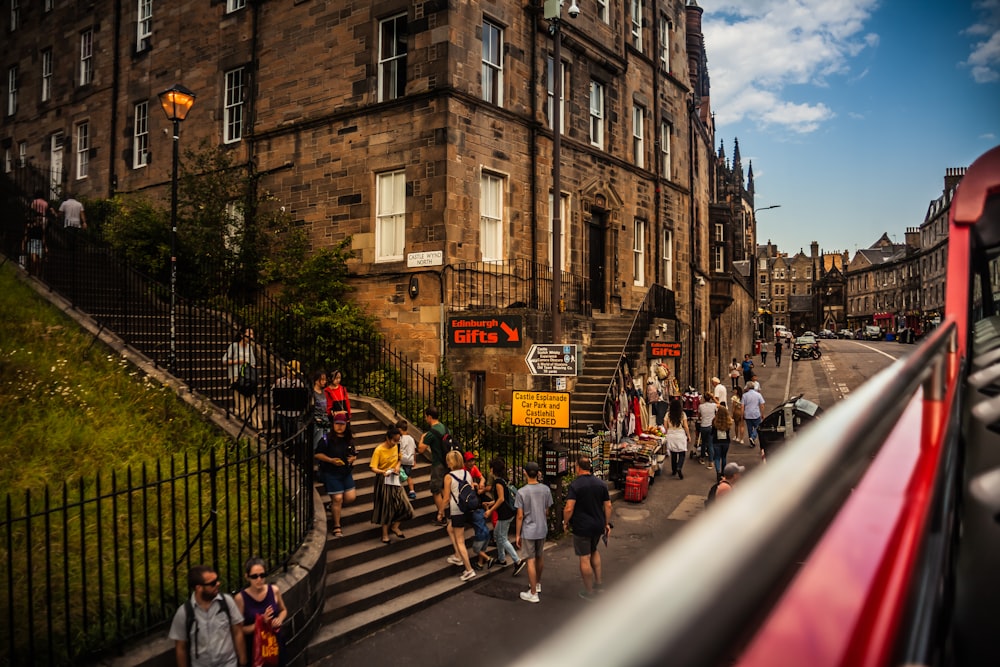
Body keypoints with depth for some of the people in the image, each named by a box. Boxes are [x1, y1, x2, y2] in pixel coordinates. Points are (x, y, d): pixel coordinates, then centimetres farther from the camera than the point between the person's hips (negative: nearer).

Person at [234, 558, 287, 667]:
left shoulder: (274, 590, -8)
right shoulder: (241, 598, -17)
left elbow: (283, 610, 11)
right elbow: (239, 629, -12)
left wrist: (279, 619, -9)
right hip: (254, 648, -3)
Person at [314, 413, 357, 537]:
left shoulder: (349, 440, 7)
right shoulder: (327, 439, -9)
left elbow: (354, 454, 17)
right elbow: (317, 454, -8)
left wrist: (353, 458, -7)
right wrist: (331, 460, -19)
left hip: (346, 473, 5)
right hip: (331, 474, -5)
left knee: (351, 497, 1)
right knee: (337, 499, -4)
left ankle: (333, 507, 32)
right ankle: (336, 527, 12)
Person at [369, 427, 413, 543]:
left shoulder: (395, 447, 0)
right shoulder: (379, 450, -18)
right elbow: (373, 468, -21)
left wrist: (398, 466, -7)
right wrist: (383, 472, -39)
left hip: (395, 480, 5)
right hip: (384, 481, -5)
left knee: (403, 504, 0)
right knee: (385, 507, 4)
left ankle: (394, 526, 22)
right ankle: (385, 534, 20)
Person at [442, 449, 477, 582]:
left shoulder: (449, 477, -13)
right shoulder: (468, 474, 3)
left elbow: (447, 498, -10)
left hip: (456, 511, -7)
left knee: (459, 541, 2)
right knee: (450, 529, 29)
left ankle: (469, 570, 2)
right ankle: (458, 556, 33)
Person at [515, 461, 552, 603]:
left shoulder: (522, 492, -14)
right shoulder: (546, 489, -4)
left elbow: (520, 516, -12)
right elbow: (547, 512, 5)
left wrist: (517, 535, -3)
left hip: (528, 531, -4)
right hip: (542, 529, 4)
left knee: (531, 560, 2)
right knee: (540, 557, 21)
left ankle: (533, 593, 8)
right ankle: (537, 584, 39)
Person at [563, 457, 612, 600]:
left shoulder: (574, 486, -15)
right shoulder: (601, 484, 0)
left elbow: (569, 508, -21)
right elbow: (608, 506, 4)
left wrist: (565, 522, -4)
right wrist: (607, 524, 14)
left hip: (581, 527, -5)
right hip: (598, 526, 5)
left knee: (585, 558, 5)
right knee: (594, 551, 28)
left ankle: (588, 591, 14)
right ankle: (599, 581, 25)